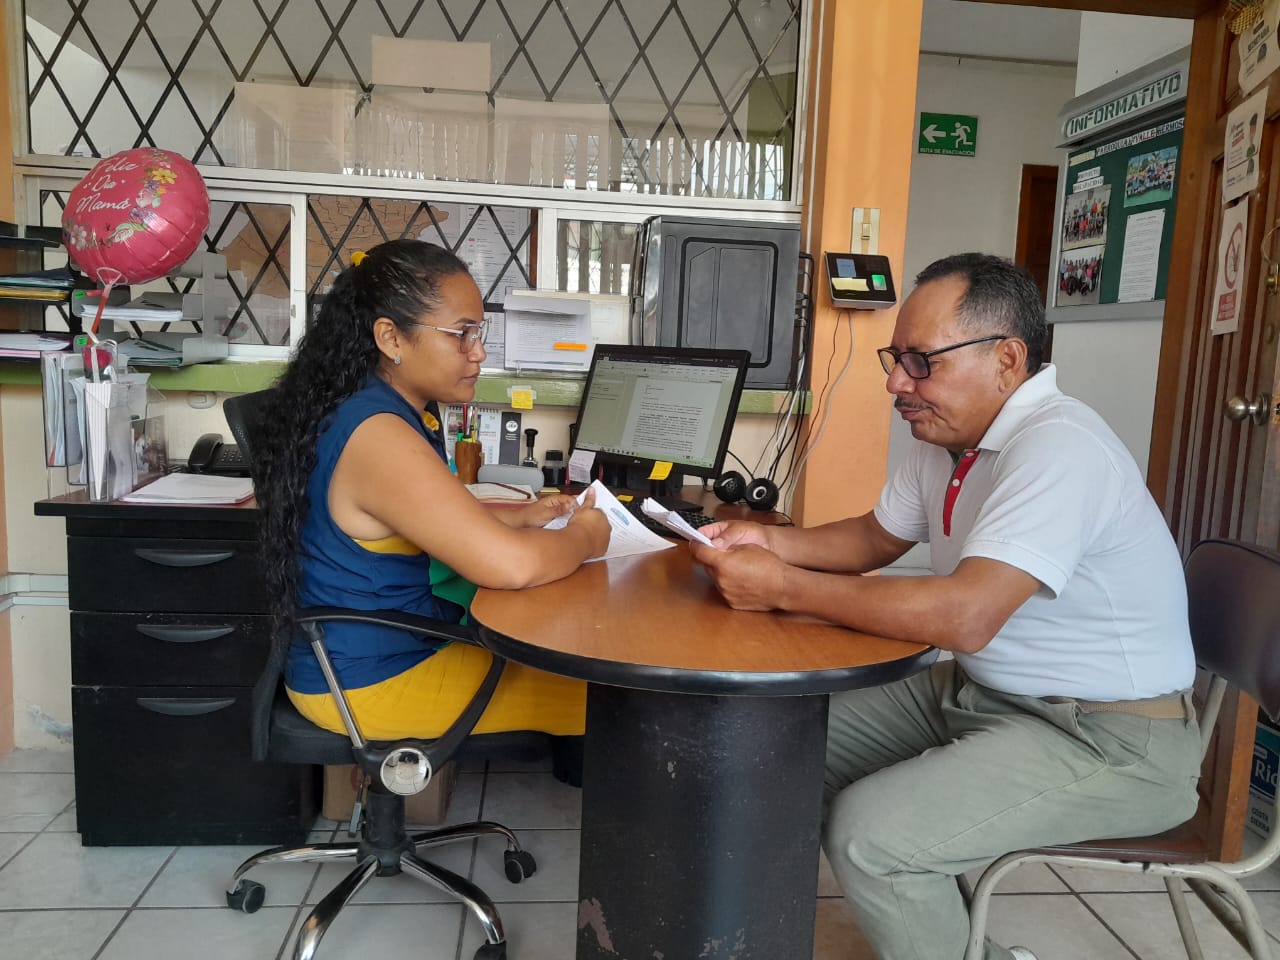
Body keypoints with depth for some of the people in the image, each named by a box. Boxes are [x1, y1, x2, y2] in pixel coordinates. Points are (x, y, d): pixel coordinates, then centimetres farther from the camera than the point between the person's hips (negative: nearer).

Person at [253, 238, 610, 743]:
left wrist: (523, 515, 7)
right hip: (371, 680, -9)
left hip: (394, 638, 10)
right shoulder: (377, 436, -28)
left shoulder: (395, 408, 3)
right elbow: (513, 565, -34)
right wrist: (585, 537, -15)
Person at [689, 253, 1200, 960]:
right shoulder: (948, 432, 3)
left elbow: (965, 616, -36)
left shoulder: (1058, 449, -26)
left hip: (1107, 738, -9)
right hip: (980, 688, 9)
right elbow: (876, 537, 14)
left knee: (869, 830, -24)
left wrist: (782, 588, -30)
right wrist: (774, 542, -5)